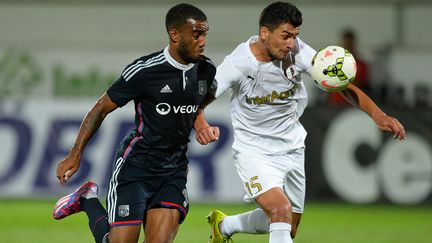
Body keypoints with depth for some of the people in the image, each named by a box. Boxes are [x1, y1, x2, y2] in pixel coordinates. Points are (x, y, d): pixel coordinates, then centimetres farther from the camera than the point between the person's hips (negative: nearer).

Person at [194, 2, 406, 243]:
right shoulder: (238, 63, -22)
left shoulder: (298, 51, -14)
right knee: (281, 210, -29)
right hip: (254, 151, -5)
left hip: (292, 148, 5)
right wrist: (201, 125, -43)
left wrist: (377, 114, -26)